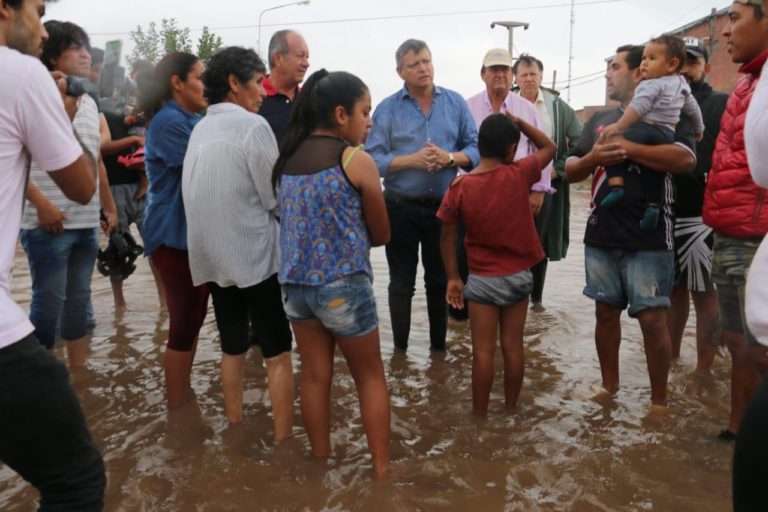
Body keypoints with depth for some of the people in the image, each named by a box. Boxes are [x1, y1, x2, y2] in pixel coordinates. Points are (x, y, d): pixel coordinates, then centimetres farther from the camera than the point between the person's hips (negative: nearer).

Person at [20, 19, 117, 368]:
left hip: (87, 223, 7)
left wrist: (110, 208, 20)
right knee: (49, 301, -2)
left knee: (79, 300, 13)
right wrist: (41, 203, -19)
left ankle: (78, 371, 24)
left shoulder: (89, 103, 15)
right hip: (49, 224, -7)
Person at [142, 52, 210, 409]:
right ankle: (177, 409, 10)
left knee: (194, 317, 15)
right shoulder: (168, 121, -15)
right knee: (184, 322, -3)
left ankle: (184, 393, 29)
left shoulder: (192, 121, 14)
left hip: (196, 233, 9)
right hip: (175, 235, -9)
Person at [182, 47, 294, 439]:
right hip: (255, 256, -7)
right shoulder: (252, 126, -13)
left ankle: (235, 427, 29)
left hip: (212, 257, 7)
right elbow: (278, 198, -12)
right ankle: (283, 438, 8)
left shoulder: (200, 129, 9)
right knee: (277, 351, 3)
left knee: (232, 347, 18)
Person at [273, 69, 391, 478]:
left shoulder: (286, 157, 6)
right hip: (344, 284, -5)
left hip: (294, 282, 5)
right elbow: (381, 235, -2)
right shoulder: (357, 161, -11)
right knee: (370, 376, 12)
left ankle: (322, 461, 28)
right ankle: (381, 468, 19)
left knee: (314, 376, 15)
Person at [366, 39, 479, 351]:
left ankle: (439, 346, 29)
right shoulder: (387, 109, -3)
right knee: (401, 283, 9)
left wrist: (450, 158, -18)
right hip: (401, 208, -2)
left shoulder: (455, 103, 3)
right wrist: (412, 160, -23)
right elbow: (373, 160, -12)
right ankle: (400, 348, 24)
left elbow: (476, 148, -1)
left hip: (444, 207, 2)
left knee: (440, 281, 14)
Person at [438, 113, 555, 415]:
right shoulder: (519, 175, -10)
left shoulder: (459, 186, -10)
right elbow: (549, 147, 9)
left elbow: (447, 236, -7)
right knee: (513, 347, 12)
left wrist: (453, 278, 2)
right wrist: (517, 121, 6)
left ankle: (480, 413, 16)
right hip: (519, 276, 2)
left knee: (483, 350, 6)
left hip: (482, 280, -1)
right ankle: (511, 409, 26)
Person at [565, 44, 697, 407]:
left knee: (652, 318, -2)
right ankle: (609, 386, 28)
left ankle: (659, 400, 13)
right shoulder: (598, 121, 15)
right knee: (605, 312, 11)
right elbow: (570, 172, 12)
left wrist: (627, 148, -19)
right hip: (601, 236, 5)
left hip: (649, 238, -5)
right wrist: (593, 157, -9)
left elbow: (685, 159, -18)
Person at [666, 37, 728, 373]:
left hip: (701, 216, -5)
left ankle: (703, 372, 9)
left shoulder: (722, 105, 1)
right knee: (674, 289, 14)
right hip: (666, 215, 5)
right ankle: (670, 358, 27)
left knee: (703, 292, 1)